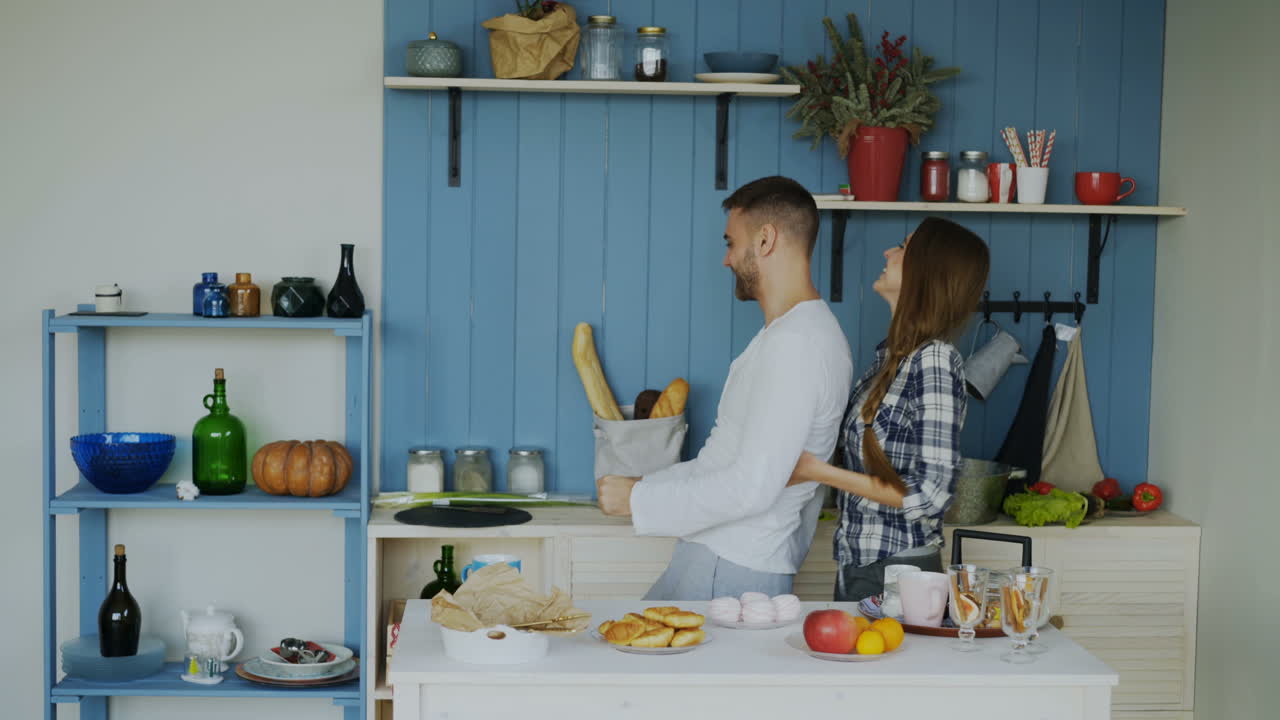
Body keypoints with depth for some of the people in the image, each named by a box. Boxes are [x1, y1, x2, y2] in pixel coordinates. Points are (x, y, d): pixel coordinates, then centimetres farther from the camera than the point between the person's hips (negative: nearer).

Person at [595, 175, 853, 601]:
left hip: (727, 573, -9)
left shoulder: (795, 344, -18)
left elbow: (753, 487, -23)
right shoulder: (805, 331, 17)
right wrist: (647, 485, 14)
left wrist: (639, 498, -14)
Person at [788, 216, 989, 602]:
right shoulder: (891, 355, 8)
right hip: (857, 566, 8)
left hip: (897, 572, -8)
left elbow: (930, 494, -21)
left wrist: (821, 472, -18)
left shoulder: (934, 359, -17)